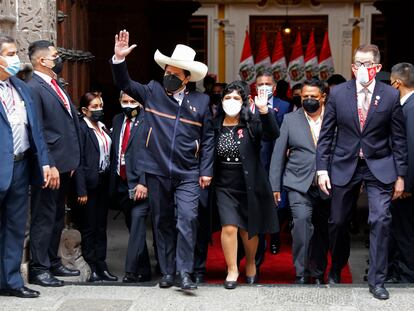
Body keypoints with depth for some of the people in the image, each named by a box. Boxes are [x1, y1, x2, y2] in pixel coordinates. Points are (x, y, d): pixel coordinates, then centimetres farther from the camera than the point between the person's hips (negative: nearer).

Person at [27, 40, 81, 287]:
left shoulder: (57, 86, 16)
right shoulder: (34, 88, -12)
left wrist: (72, 160, 15)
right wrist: (49, 166, -20)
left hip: (64, 164, 9)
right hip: (50, 165, -9)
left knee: (57, 217, 16)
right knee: (44, 218, -2)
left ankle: (53, 263, 26)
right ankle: (39, 269, 5)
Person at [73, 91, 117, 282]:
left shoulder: (103, 127, 12)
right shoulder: (81, 128, -9)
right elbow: (78, 161, -13)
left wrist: (110, 180, 5)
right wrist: (81, 190, -17)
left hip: (104, 182, 7)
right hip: (89, 183, -7)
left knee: (101, 226, 11)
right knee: (89, 227, 2)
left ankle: (101, 266, 17)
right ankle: (92, 268, 7)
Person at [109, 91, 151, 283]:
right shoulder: (117, 120, 15)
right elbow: (115, 152, 17)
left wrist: (144, 182, -19)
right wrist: (112, 181, 11)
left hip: (139, 183, -7)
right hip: (121, 184, 7)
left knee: (137, 221, -12)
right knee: (133, 225, 12)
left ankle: (132, 271, -11)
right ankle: (143, 271, 20)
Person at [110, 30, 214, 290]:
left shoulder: (200, 101, 3)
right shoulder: (152, 92, 4)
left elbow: (208, 138, 5)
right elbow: (125, 84, 0)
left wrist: (206, 171, 0)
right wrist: (119, 59, -17)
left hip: (188, 174, -1)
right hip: (157, 172, 1)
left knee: (187, 219, -13)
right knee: (163, 222, 10)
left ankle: (184, 272, -7)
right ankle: (167, 271, 19)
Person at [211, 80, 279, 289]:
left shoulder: (252, 123, -7)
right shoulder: (216, 125, 1)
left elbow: (272, 134, -24)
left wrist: (264, 110, -38)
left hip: (249, 185, -1)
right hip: (225, 186, 1)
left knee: (249, 230, 13)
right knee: (229, 227, -11)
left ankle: (251, 264, 38)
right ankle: (232, 270, 5)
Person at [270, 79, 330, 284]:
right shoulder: (290, 120, 5)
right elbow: (279, 154, 6)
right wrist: (275, 186, 2)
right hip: (299, 184, -1)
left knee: (322, 229, 9)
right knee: (302, 221, -20)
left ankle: (318, 274, 26)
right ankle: (301, 274, -14)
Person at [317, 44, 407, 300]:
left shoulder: (391, 95, -5)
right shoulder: (338, 93, -3)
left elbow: (398, 138, -1)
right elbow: (326, 134, 1)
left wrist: (400, 175, -1)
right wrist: (322, 168, -4)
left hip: (379, 166, -1)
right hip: (345, 165, 1)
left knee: (381, 220, -10)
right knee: (338, 221, 10)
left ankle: (377, 280, 2)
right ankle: (336, 269, 34)